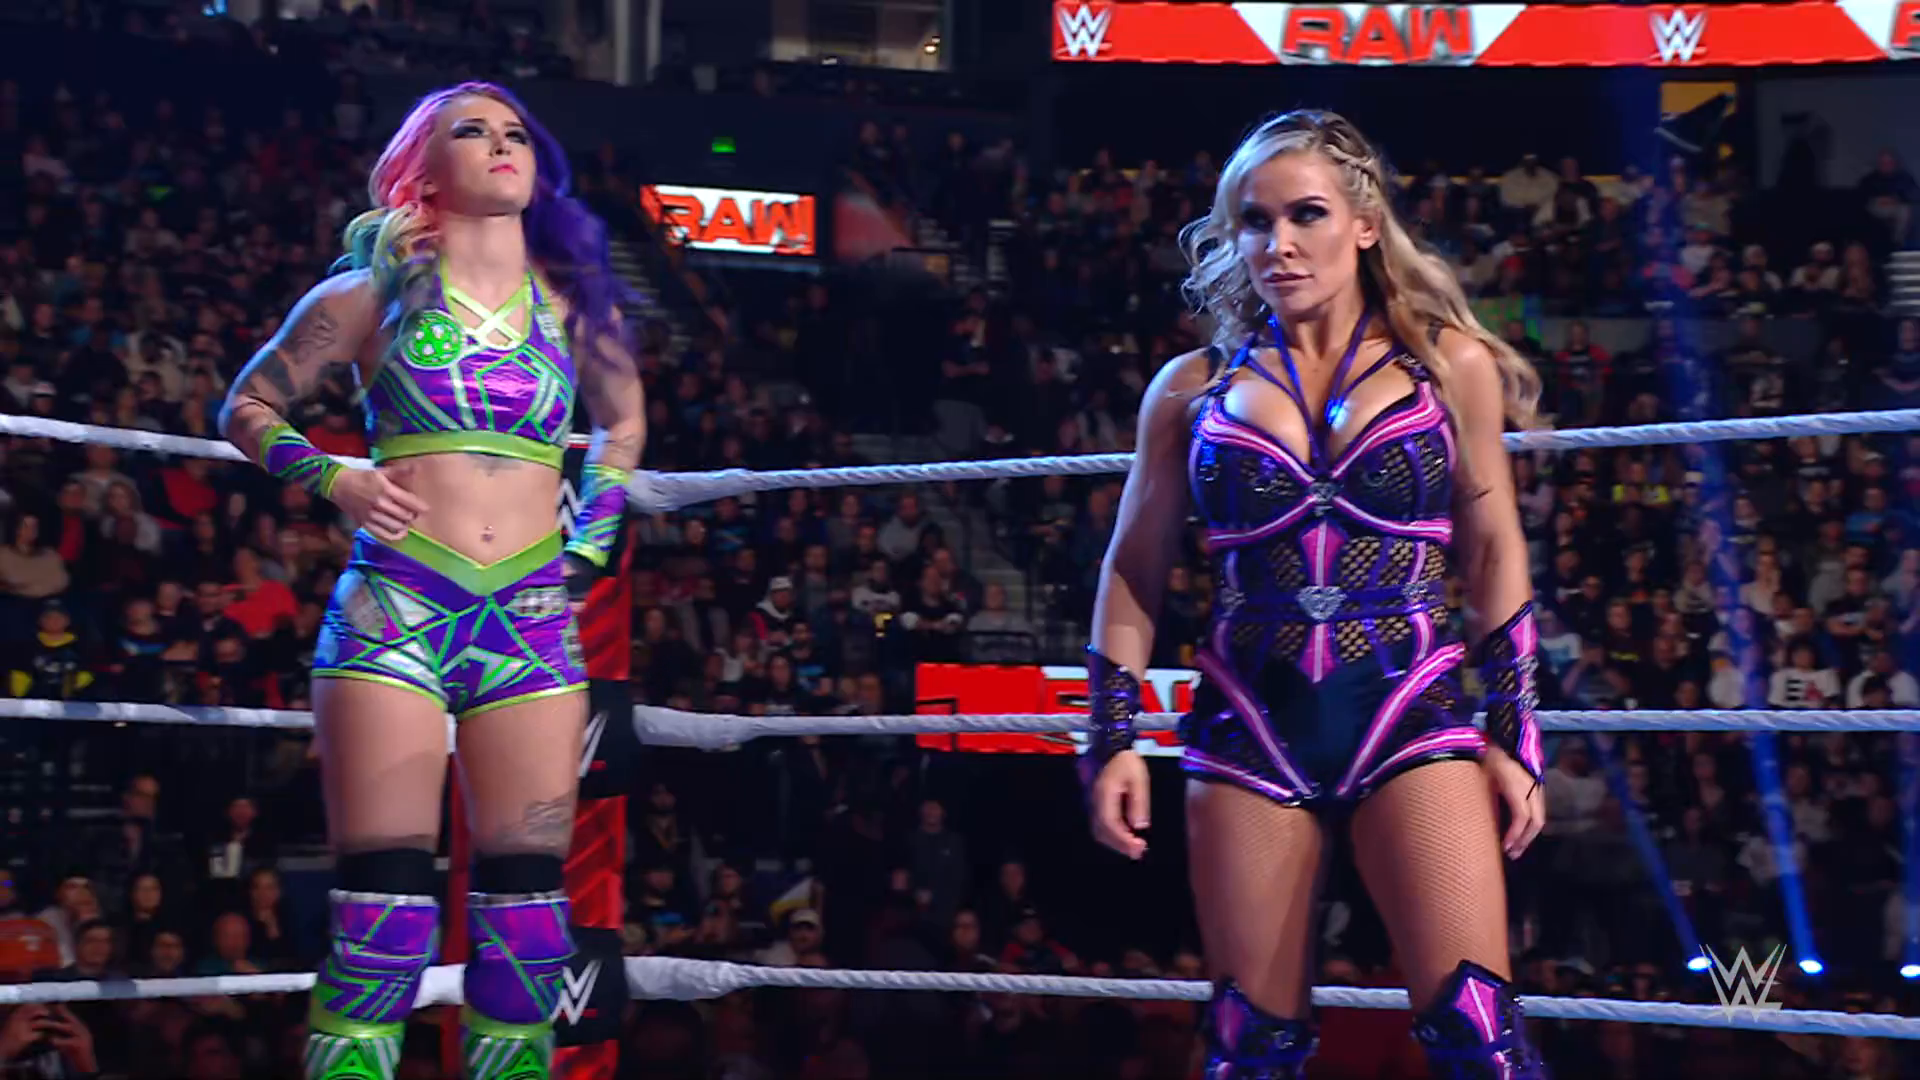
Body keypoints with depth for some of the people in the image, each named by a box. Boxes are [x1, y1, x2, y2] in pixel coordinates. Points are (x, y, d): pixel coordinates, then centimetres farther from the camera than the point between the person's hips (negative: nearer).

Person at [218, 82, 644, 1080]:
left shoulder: (571, 304, 12)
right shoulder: (377, 294, 5)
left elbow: (623, 419, 30)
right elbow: (247, 409, 14)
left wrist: (593, 533, 16)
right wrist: (334, 481, -3)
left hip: (535, 622, 3)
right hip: (393, 612, -3)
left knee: (527, 916, 0)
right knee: (384, 914, -10)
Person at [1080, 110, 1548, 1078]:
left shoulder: (1451, 367, 5)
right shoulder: (1194, 388, 7)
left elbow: (1494, 554, 8)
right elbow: (1133, 572, 13)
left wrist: (1515, 734, 5)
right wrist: (1114, 737, 6)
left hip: (1413, 717, -1)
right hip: (1251, 726, 2)